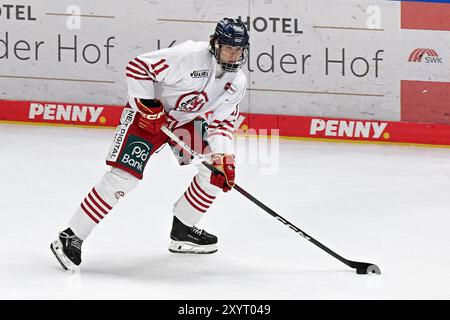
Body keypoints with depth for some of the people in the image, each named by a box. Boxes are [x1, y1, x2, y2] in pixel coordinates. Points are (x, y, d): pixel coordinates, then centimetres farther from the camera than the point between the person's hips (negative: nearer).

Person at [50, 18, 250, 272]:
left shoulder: (237, 83, -6)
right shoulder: (190, 55, -27)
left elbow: (222, 122, -1)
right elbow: (138, 67, -25)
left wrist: (224, 158, -16)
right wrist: (147, 106, -26)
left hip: (189, 120, 8)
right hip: (150, 114, -8)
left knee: (220, 167, -2)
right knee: (124, 175, -19)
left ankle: (183, 231, 13)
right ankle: (70, 239, -16)